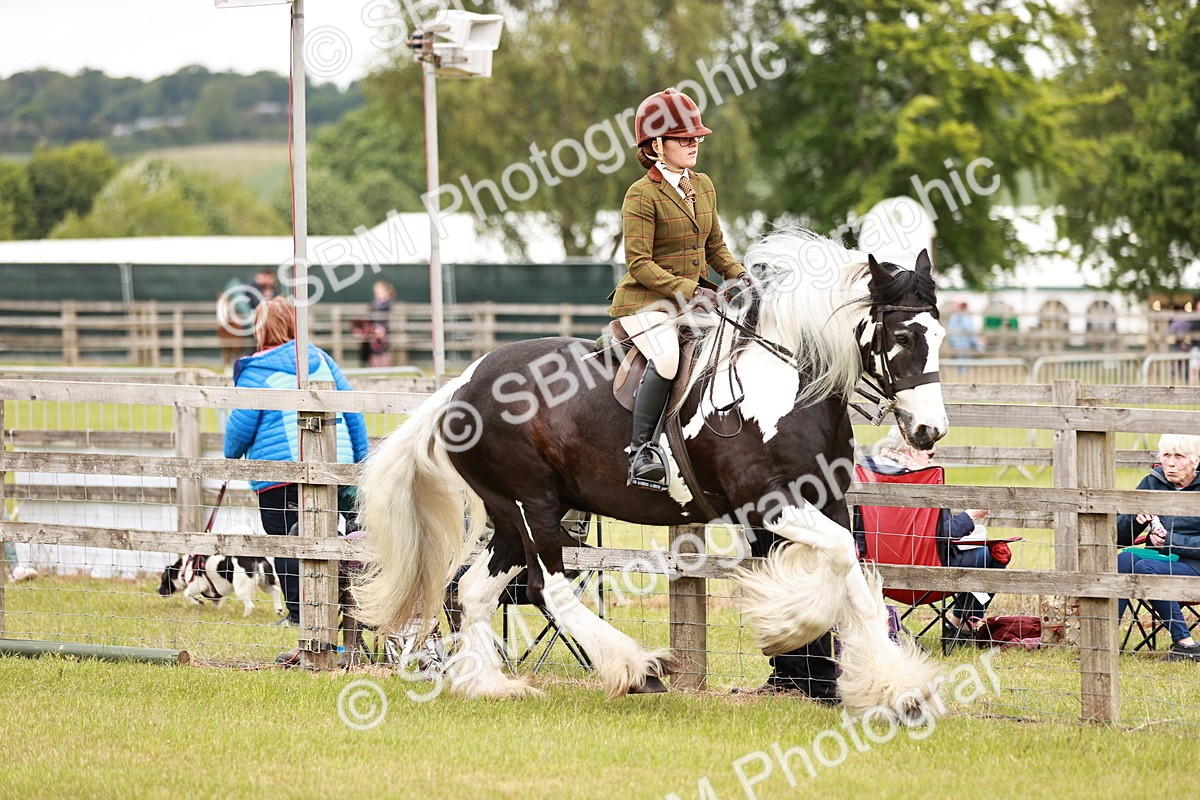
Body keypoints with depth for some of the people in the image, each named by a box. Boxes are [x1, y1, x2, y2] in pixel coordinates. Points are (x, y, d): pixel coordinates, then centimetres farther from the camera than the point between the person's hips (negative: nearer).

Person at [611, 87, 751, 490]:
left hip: (693, 297, 8)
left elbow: (714, 245, 21)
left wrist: (739, 275, 2)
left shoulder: (703, 186, 12)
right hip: (645, 301, -8)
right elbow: (639, 263, -16)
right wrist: (687, 290, -24)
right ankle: (639, 450, -28)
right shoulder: (642, 195, -11)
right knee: (667, 355, -34)